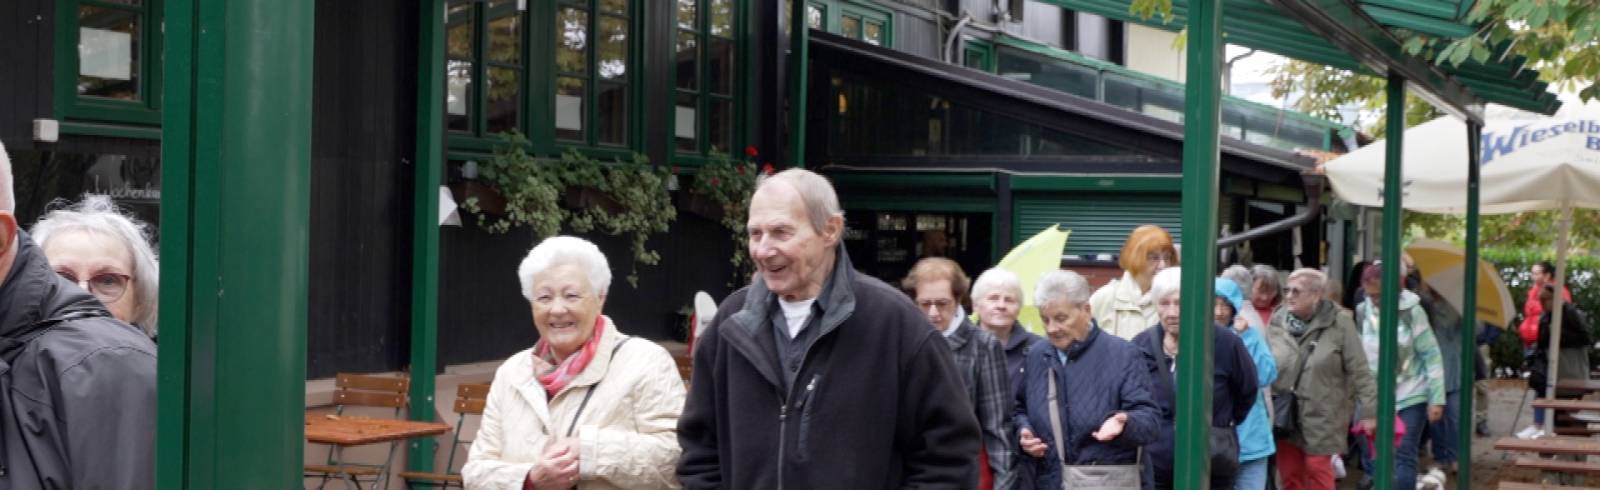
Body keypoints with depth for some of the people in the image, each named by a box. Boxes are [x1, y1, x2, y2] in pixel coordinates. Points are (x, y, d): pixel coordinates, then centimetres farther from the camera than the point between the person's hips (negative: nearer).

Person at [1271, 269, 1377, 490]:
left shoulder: (1339, 323, -8)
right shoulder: (1278, 319, 3)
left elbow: (1360, 372, -7)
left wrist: (1369, 411, -8)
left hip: (1321, 414, -4)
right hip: (1284, 414, 4)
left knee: (1318, 468, 1)